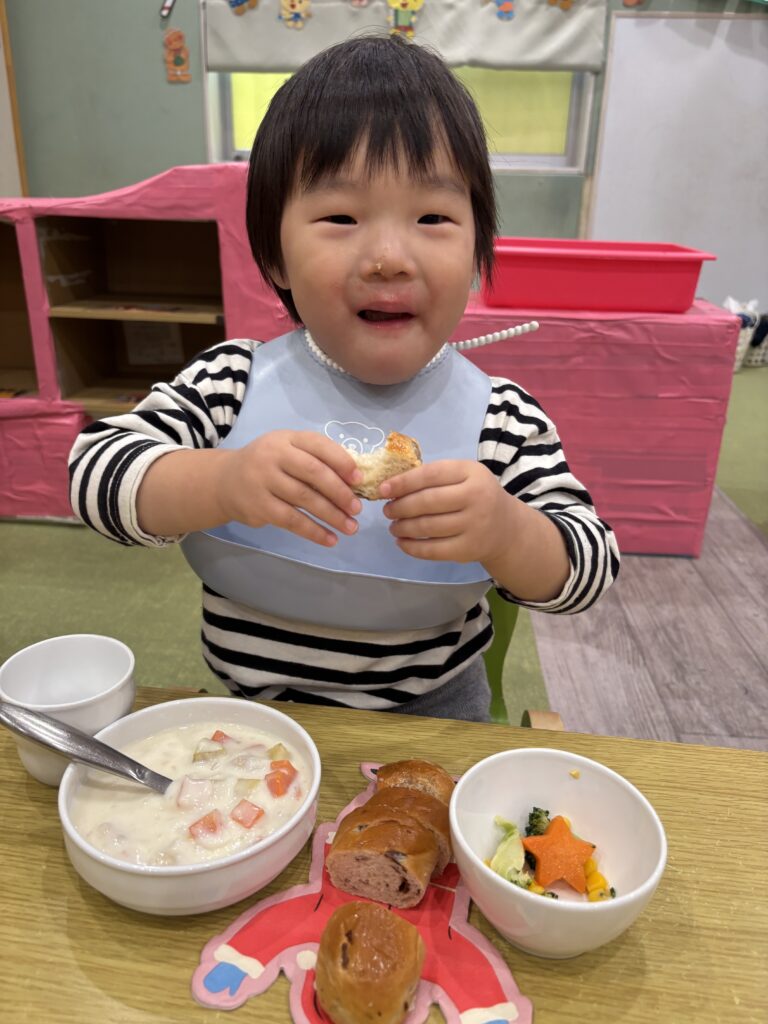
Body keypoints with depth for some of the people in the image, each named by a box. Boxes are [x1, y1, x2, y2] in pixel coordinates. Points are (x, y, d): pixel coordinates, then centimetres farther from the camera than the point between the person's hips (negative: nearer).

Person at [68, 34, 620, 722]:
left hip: (433, 707, -1)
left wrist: (505, 533, -37)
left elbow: (591, 569, -14)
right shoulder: (232, 382, -13)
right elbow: (92, 470, -18)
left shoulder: (502, 418, -15)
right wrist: (221, 483, -38)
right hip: (257, 704, 2)